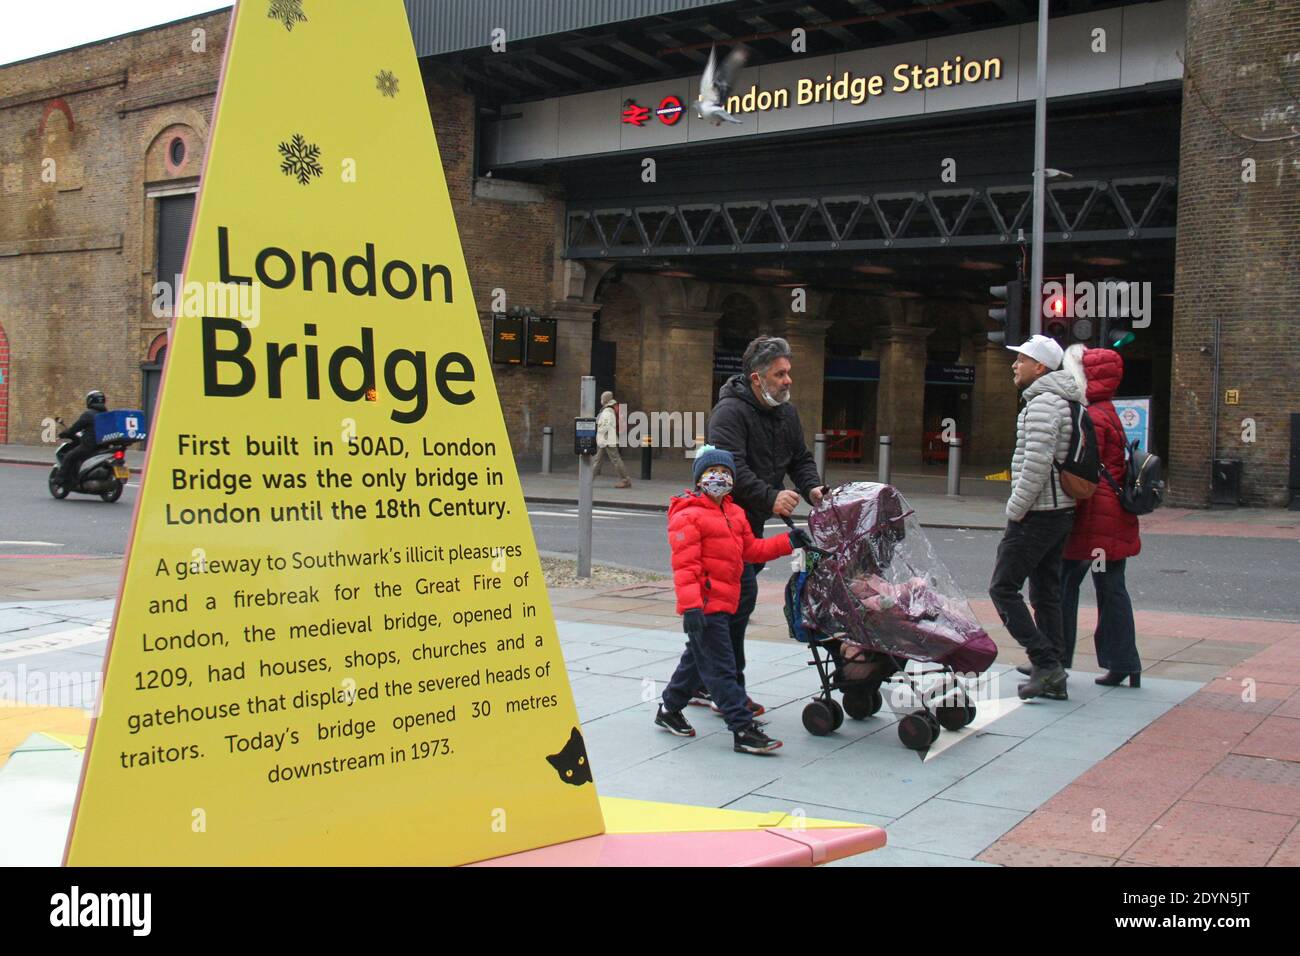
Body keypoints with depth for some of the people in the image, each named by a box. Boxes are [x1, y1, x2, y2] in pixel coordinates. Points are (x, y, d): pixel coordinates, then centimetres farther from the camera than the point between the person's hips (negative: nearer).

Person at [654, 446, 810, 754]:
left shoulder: (734, 514, 15)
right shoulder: (688, 515, -13)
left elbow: (751, 549, 22)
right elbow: (684, 564, -19)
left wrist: (788, 542, 12)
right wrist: (690, 606, -26)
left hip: (724, 603, 10)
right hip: (705, 606, -9)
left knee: (698, 658, 21)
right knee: (720, 668, -6)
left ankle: (670, 710, 36)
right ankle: (743, 730, -5)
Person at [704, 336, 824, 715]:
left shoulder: (786, 413, 12)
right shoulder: (730, 411, -17)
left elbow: (800, 458, 17)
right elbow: (731, 467, -28)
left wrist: (812, 488, -4)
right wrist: (771, 498, -35)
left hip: (752, 523, 9)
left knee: (735, 598, 12)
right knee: (741, 595, -14)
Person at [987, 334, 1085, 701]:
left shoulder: (1043, 403, -15)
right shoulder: (1064, 402, 17)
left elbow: (1037, 463, -24)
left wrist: (1015, 509, -16)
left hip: (1037, 515, -10)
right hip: (1061, 511, 10)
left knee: (1003, 587, -5)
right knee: (1046, 592, 12)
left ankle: (1045, 663, -9)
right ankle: (1053, 676, 14)